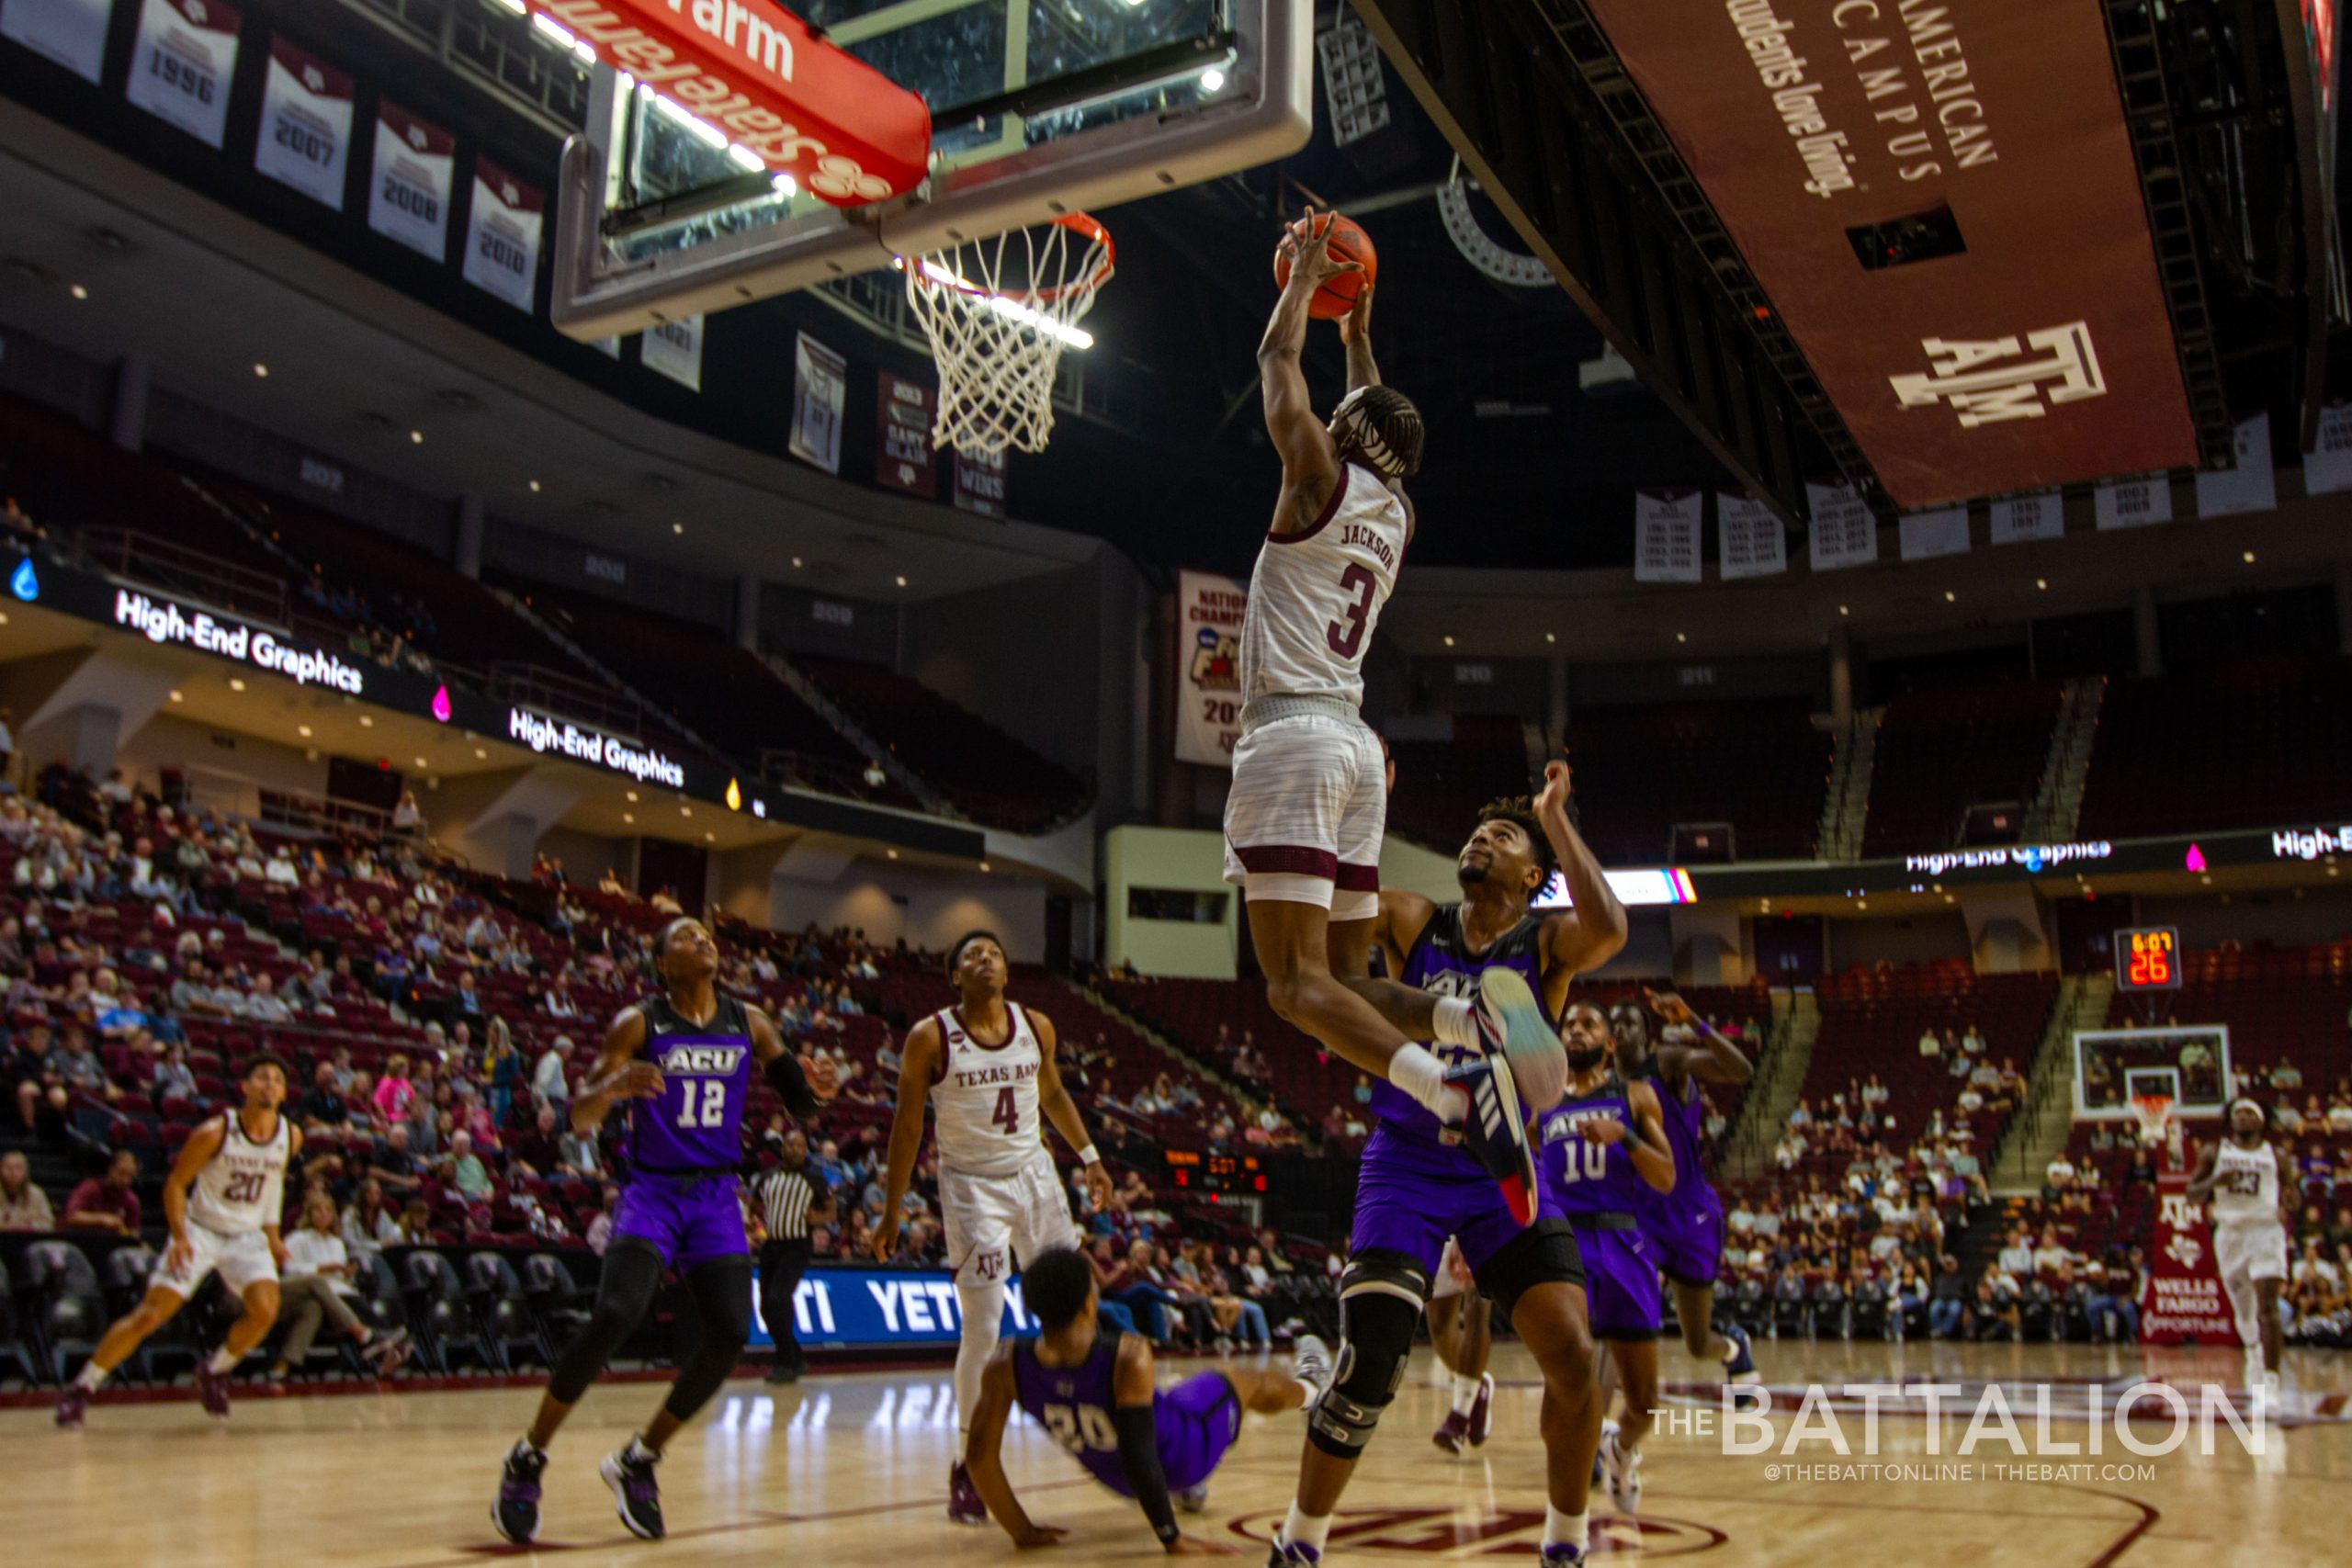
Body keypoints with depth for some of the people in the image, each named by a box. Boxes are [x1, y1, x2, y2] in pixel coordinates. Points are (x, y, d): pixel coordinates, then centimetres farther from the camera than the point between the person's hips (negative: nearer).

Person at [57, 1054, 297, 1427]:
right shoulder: (214, 1133, -18)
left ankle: (215, 1373, 9)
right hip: (200, 1230, -3)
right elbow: (175, 1183, -9)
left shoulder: (291, 1137, -6)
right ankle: (80, 1388, 7)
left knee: (265, 1311, -17)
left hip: (248, 1236, 3)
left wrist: (272, 1232, 9)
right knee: (150, 1314, -10)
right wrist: (180, 1238, -20)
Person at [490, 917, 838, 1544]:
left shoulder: (748, 1024, 5)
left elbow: (798, 1103, 11)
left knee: (729, 1333, -11)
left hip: (717, 1196, 4)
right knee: (614, 1314, -24)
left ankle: (638, 1461, 11)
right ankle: (527, 1458, -4)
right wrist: (614, 1085, -30)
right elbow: (580, 1119, -7)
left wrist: (814, 1088, -13)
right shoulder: (638, 1023, -5)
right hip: (652, 1191, -4)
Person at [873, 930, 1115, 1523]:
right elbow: (907, 1125, -5)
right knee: (983, 1331, -7)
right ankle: (968, 1467, 8)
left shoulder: (1036, 1026, 1)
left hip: (1034, 1175, 4)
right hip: (973, 1188, -4)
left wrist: (1088, 1156, 14)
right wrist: (891, 1212, -3)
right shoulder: (930, 1038, -11)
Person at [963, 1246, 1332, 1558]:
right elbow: (1139, 1455, -38)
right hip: (1180, 1454, -3)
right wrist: (1173, 1539, -28)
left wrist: (1023, 1531, -9)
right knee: (1247, 1380, 26)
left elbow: (981, 1455, -22)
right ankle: (1306, 1388, 61)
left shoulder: (1007, 1366, -26)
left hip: (1114, 1478, 3)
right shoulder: (1128, 1355, -38)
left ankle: (1185, 1489, 61)